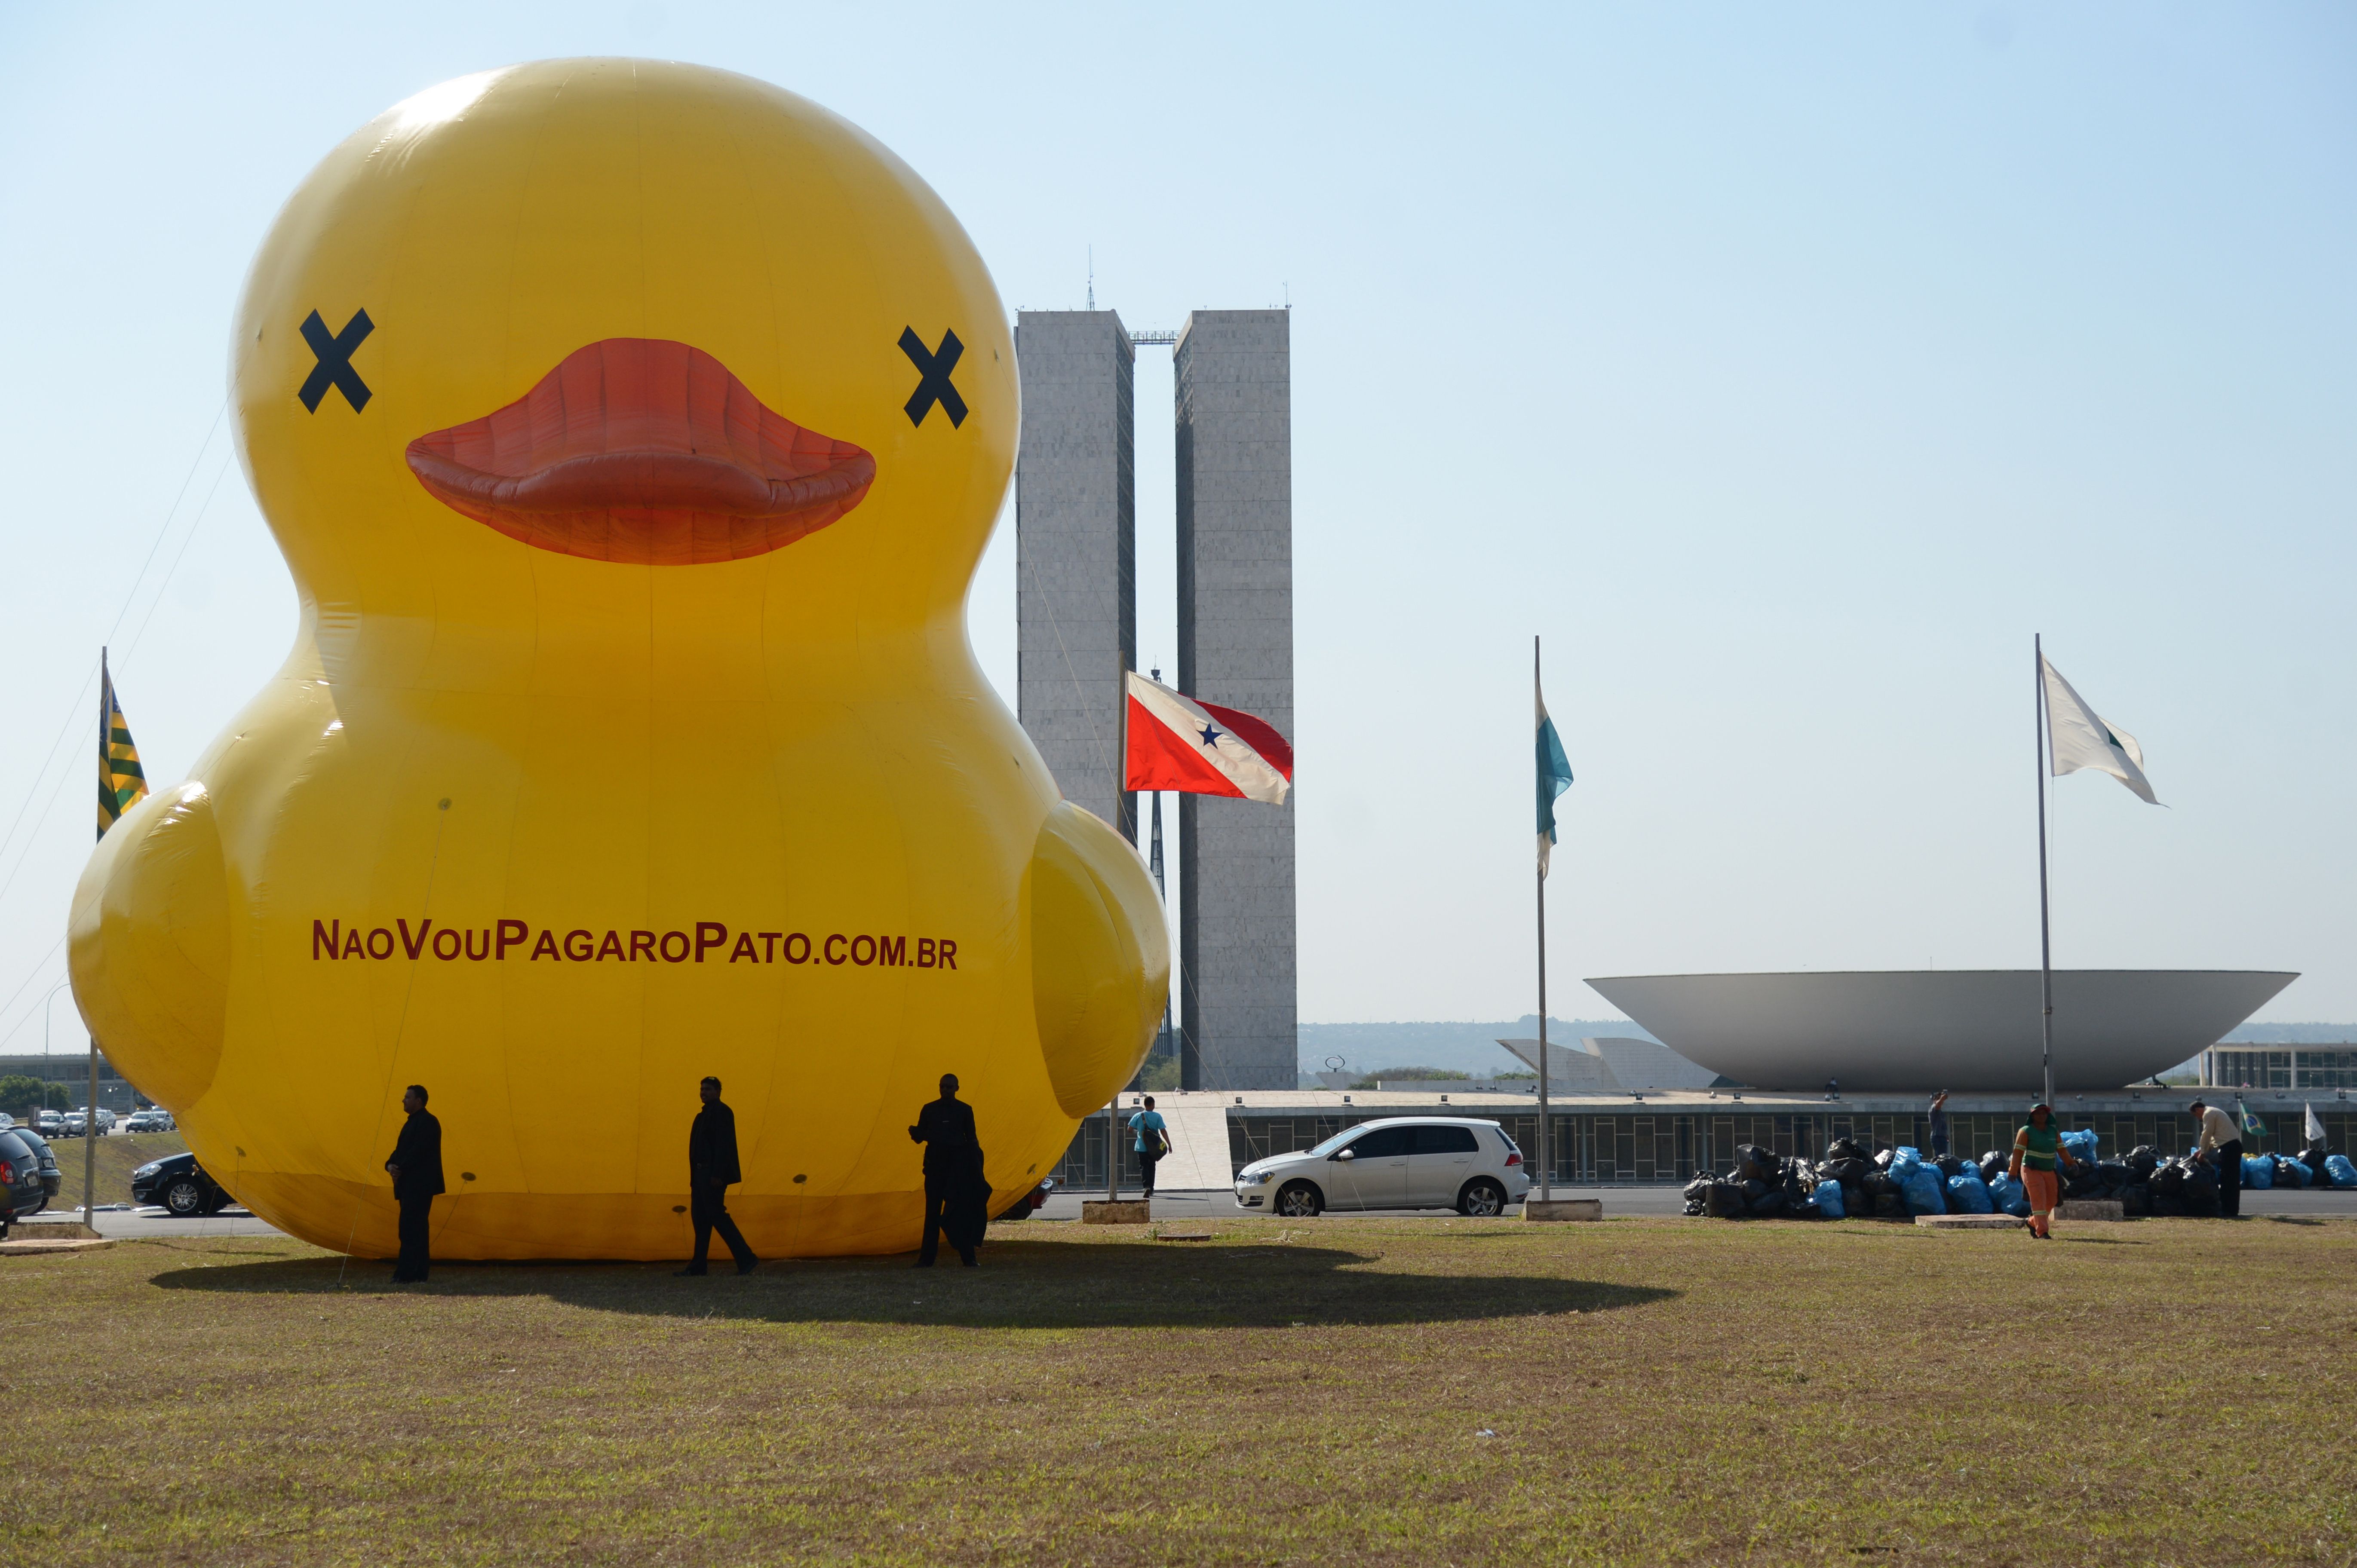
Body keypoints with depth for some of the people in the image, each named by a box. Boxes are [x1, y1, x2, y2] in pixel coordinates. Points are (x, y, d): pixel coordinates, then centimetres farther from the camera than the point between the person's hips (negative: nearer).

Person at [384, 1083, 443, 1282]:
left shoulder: (427, 1122, -10)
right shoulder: (411, 1123, 21)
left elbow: (418, 1152, -19)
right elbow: (400, 1151, 16)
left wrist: (400, 1169, -16)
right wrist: (391, 1165, -3)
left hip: (420, 1185, -10)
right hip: (409, 1184, 10)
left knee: (410, 1229, -13)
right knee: (417, 1230, 9)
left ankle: (406, 1274, -16)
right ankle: (418, 1274, 10)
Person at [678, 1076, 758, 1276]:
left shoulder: (721, 1112, -10)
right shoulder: (704, 1114, 19)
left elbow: (723, 1145, -18)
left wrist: (717, 1175, -24)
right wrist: (694, 1176, 16)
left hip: (713, 1175, -10)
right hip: (701, 1174, 10)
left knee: (716, 1215, -11)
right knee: (699, 1217, 8)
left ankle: (747, 1259, -8)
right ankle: (698, 1267, 10)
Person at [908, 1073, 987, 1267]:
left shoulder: (965, 1110, 7)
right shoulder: (929, 1110, 9)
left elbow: (971, 1138, 9)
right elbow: (920, 1137, 8)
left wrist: (974, 1149, -13)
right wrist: (914, 1133, -15)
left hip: (959, 1165, -1)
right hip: (935, 1164, 1)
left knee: (963, 1210, -3)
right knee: (933, 1210, 0)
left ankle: (968, 1257, -1)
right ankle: (927, 1258, 1)